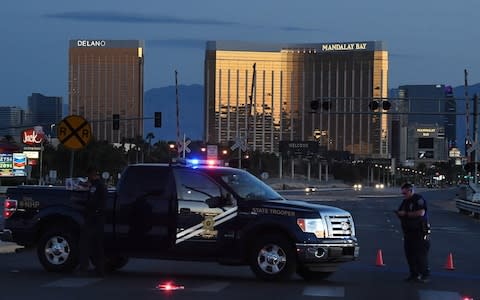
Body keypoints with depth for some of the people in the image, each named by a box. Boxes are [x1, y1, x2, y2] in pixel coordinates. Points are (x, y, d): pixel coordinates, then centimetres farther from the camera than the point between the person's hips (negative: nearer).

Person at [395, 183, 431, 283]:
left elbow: (421, 213, -24)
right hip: (408, 232, 8)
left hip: (419, 232, -8)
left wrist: (406, 214, -20)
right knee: (409, 253, 7)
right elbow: (402, 214, 24)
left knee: (421, 254, -10)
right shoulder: (405, 201, 16)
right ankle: (414, 274, 14)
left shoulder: (419, 199, -10)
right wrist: (399, 213, -1)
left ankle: (425, 275, -6)